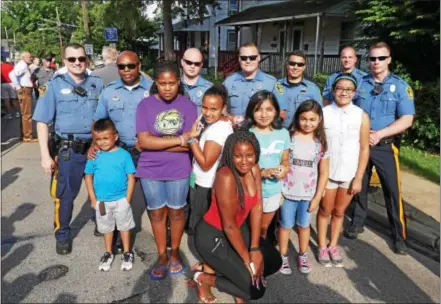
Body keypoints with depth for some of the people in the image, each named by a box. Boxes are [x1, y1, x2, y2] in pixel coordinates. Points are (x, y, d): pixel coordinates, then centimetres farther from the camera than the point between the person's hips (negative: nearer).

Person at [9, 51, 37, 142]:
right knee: (27, 114, -7)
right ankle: (27, 136, -3)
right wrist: (18, 87, -24)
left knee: (24, 114, 16)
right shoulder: (22, 65, -14)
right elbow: (12, 74, -30)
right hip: (25, 91, -10)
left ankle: (24, 134, 25)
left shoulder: (24, 65, 15)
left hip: (27, 91, 10)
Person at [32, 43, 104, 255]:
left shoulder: (97, 84, 4)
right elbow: (42, 122, -2)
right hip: (68, 150, -2)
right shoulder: (55, 85, -2)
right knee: (65, 195, 7)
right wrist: (45, 155, -7)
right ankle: (62, 236, 28)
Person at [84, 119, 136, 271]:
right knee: (107, 228, 20)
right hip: (102, 201, 2)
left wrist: (128, 199, -10)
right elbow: (88, 177, 1)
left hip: (121, 200, -2)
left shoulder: (124, 155, -13)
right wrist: (93, 199, -1)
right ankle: (108, 253, 38)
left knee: (124, 227, 16)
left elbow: (131, 177, -9)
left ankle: (127, 253, 33)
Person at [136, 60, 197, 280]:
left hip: (179, 170, 0)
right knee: (157, 212, 13)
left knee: (176, 211, 14)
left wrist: (156, 143, -15)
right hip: (150, 170, 1)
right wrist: (178, 140, -18)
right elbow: (144, 141, -15)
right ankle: (162, 255, 32)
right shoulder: (145, 105, -6)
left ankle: (175, 251, 36)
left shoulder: (188, 105, -6)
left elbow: (189, 144, -13)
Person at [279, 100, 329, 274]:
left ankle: (302, 256, 36)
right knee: (286, 225, 11)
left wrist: (317, 197, -1)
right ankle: (283, 256, 29)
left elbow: (324, 173, 2)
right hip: (288, 192, -2)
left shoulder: (321, 143, -2)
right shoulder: (289, 137, -8)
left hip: (309, 194, 2)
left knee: (304, 225, 18)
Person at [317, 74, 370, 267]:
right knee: (325, 210, 14)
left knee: (339, 212, 17)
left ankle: (333, 246, 35)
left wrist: (358, 178, -4)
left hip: (350, 174, 1)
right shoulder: (323, 113, -10)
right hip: (328, 172, -1)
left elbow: (364, 149, -2)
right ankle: (322, 246, 31)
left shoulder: (361, 116, -6)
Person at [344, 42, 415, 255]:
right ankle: (357, 223, 29)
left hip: (385, 147, -2)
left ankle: (399, 235, 13)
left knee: (392, 190, -1)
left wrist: (379, 134, -18)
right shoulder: (359, 83, 3)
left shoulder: (400, 86, -4)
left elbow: (406, 120, -10)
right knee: (358, 186, 12)